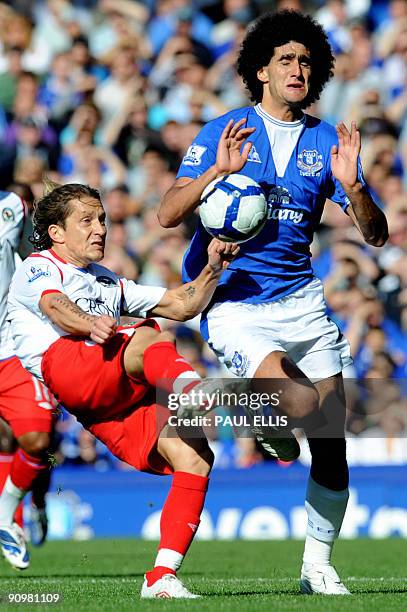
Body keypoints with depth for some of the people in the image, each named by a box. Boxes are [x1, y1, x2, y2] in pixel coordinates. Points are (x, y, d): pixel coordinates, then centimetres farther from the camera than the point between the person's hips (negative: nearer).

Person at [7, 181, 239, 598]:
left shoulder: (109, 284, 37)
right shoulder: (38, 268, 16)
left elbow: (182, 306, 32)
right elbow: (54, 306, -9)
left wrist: (212, 269, 12)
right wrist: (90, 324, -32)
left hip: (121, 397, 6)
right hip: (66, 365, -6)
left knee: (194, 455, -15)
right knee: (148, 336, -32)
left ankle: (162, 577, -19)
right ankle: (195, 391, -62)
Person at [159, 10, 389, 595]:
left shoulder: (325, 141, 8)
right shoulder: (225, 132, 1)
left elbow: (376, 234, 5)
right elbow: (168, 215, -6)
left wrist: (350, 185, -15)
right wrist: (216, 171, -22)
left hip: (301, 299, 4)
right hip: (233, 300, -4)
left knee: (332, 445, -1)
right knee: (301, 402, -26)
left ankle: (317, 567, 14)